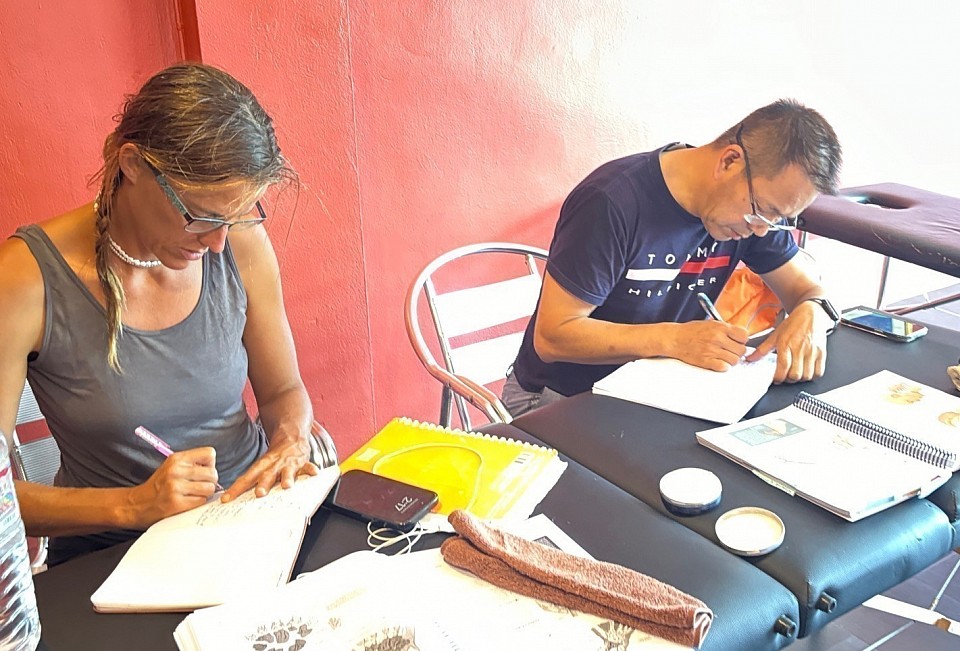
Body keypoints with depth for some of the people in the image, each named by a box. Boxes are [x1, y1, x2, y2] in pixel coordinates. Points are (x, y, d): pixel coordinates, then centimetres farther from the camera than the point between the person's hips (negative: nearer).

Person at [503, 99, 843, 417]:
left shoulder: (755, 203, -5)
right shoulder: (611, 203, -25)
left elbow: (808, 288, 6)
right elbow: (552, 336, -22)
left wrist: (811, 315, -19)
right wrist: (674, 339, -29)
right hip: (560, 398, -6)